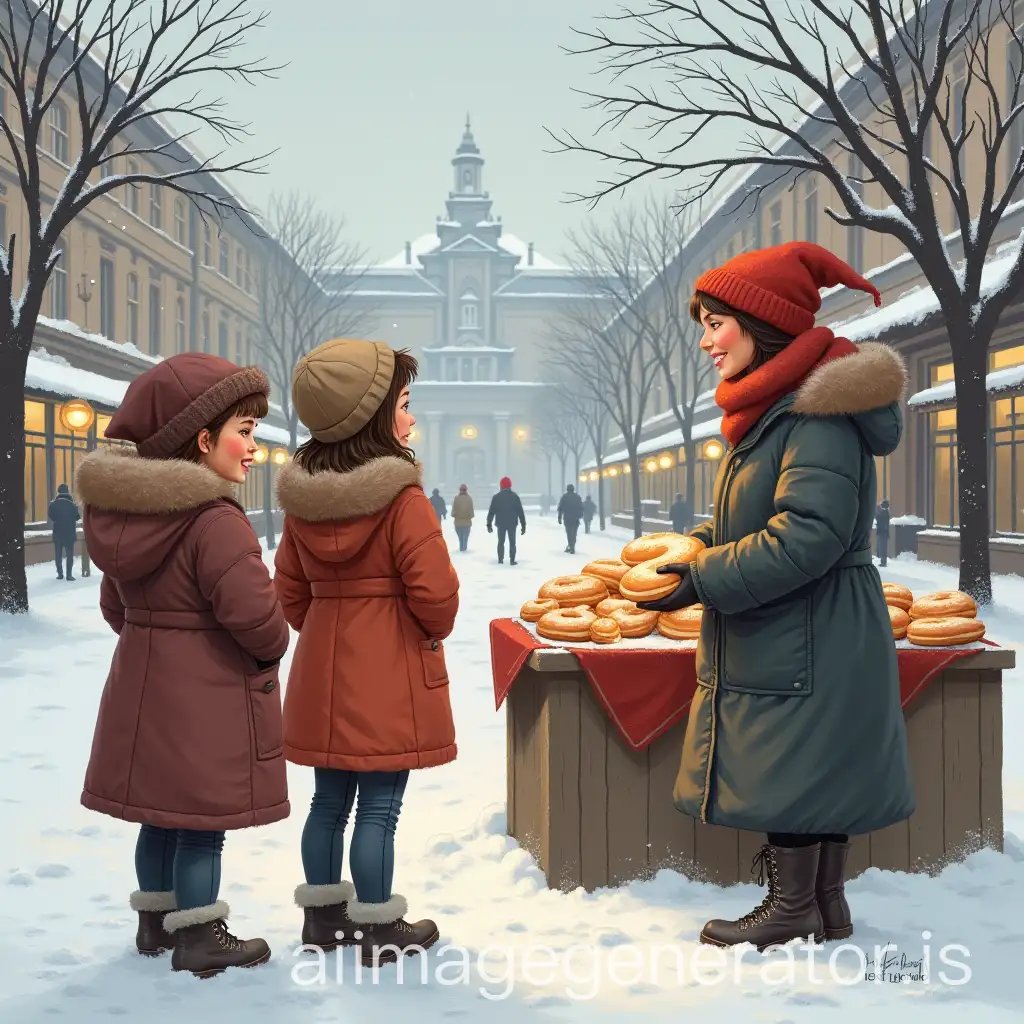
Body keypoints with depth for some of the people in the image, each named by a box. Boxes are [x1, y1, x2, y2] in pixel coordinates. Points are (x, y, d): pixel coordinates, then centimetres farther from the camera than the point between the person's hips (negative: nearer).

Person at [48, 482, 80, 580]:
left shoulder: (53, 504, -5)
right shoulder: (72, 504, -10)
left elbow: (50, 517, 3)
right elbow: (78, 517, -2)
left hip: (57, 532, 2)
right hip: (70, 533, -2)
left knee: (58, 554, 11)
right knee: (69, 554, 2)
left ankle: (60, 573, 11)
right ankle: (69, 575, -4)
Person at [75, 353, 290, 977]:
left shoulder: (129, 512, 6)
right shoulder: (215, 519, -23)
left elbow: (117, 606, 14)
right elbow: (254, 612, -25)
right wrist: (272, 649, -6)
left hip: (144, 685, 9)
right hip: (208, 696, -9)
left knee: (163, 809, 19)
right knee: (203, 817, 4)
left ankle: (156, 921, 32)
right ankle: (198, 939, 14)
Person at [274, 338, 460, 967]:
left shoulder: (302, 496, 3)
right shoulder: (403, 497, -17)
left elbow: (290, 590, 9)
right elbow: (435, 591, -19)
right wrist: (436, 631, 1)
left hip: (324, 669, 7)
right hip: (390, 675, -6)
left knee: (330, 798, 16)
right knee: (380, 806, 2)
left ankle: (323, 914, 27)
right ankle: (378, 928, 12)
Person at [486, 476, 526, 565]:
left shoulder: (496, 497, -2)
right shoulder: (515, 496, 0)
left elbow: (491, 511, -1)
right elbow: (520, 512, 1)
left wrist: (489, 524, 6)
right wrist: (523, 525, 5)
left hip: (501, 523, 0)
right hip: (512, 523, 0)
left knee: (501, 542, 12)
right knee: (512, 542, 5)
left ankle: (500, 559, 10)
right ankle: (512, 560, -1)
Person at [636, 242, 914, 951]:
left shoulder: (819, 412, -20)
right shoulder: (778, 406, 13)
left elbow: (810, 534, -27)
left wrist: (702, 580, -22)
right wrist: (695, 546, 5)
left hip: (807, 645, -10)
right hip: (778, 641, 10)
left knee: (792, 768, 1)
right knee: (815, 771, 16)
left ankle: (793, 907, 16)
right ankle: (828, 904, 28)